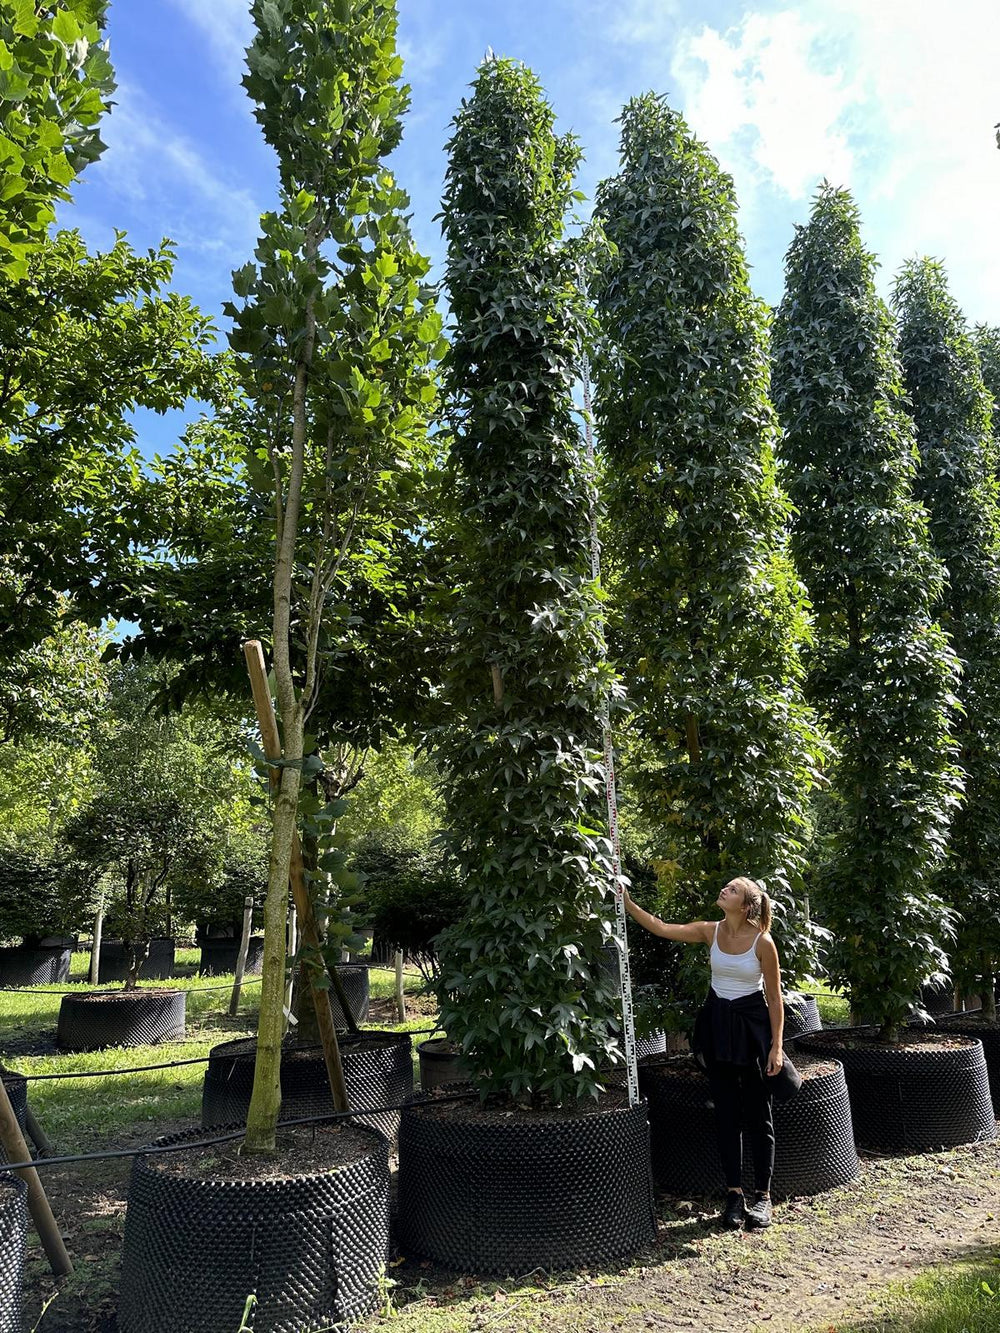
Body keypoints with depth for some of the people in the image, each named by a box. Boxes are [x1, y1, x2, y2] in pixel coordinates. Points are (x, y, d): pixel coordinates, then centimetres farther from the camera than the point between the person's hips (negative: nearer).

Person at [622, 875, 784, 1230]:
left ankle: (762, 1195, 20)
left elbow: (774, 997, -8)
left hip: (752, 1025, -4)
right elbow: (660, 928, -11)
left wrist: (777, 1046, -8)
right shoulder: (710, 932, -6)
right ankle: (734, 1194, 19)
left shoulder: (762, 941, -16)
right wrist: (626, 902, -20)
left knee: (758, 1114, 6)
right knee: (726, 1112, 9)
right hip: (717, 1023, 4)